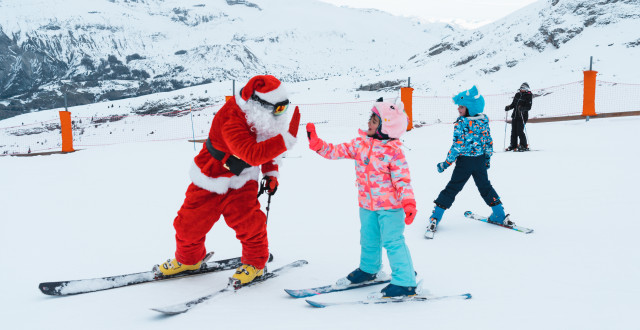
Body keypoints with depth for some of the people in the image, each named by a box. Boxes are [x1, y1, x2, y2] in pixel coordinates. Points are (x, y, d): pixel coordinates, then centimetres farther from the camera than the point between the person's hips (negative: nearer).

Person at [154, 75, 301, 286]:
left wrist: (271, 172, -2)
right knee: (191, 221, 6)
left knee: (249, 221, -11)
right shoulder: (231, 121, -35)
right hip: (211, 178, -4)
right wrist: (287, 139, -49)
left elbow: (267, 145, 9)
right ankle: (188, 258, 36)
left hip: (241, 180, 4)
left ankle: (255, 262, 14)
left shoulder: (262, 117, -11)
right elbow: (253, 154, -46)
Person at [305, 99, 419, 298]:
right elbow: (338, 151, 1)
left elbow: (403, 180, -17)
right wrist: (317, 144, -10)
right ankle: (369, 269, 45)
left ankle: (405, 283, 8)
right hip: (367, 204, 7)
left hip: (390, 206, -6)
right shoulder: (360, 143, -1)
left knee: (393, 242, -5)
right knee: (368, 239, 22)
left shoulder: (393, 152, -17)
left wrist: (408, 203, -28)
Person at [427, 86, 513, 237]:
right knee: (485, 186, 21)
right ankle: (499, 215, 26)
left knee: (452, 188, 2)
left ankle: (435, 217, 3)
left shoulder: (461, 123, -18)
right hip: (480, 160, 5)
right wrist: (487, 158, 18)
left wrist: (446, 163, -12)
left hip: (465, 161, -5)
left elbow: (457, 146, -20)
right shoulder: (484, 121, 1)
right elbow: (489, 142, 7)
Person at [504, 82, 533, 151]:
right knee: (513, 131, 7)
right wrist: (508, 107, 2)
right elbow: (513, 104, 20)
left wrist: (522, 108, -30)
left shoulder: (529, 96, -3)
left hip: (522, 116, -6)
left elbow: (529, 107, -12)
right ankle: (513, 145, 16)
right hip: (515, 115, 6)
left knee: (520, 131, -11)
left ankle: (524, 146, 1)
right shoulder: (517, 94, 14)